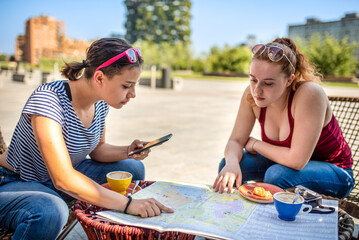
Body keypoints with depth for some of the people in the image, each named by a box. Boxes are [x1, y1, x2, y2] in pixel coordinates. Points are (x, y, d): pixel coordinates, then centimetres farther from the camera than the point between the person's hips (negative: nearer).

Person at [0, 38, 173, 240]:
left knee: (134, 169, 4)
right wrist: (128, 204, -39)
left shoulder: (100, 103, -9)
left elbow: (97, 149, 6)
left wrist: (128, 151, -14)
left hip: (68, 174, 7)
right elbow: (63, 179, -38)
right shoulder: (48, 100, -32)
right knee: (51, 212, -40)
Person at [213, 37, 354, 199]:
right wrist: (232, 163, -32)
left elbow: (297, 161, -33)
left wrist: (255, 144, -19)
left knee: (276, 175, -34)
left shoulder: (310, 94, -32)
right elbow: (236, 140, -10)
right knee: (227, 165, -12)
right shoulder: (252, 94, -15)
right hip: (288, 161, 5)